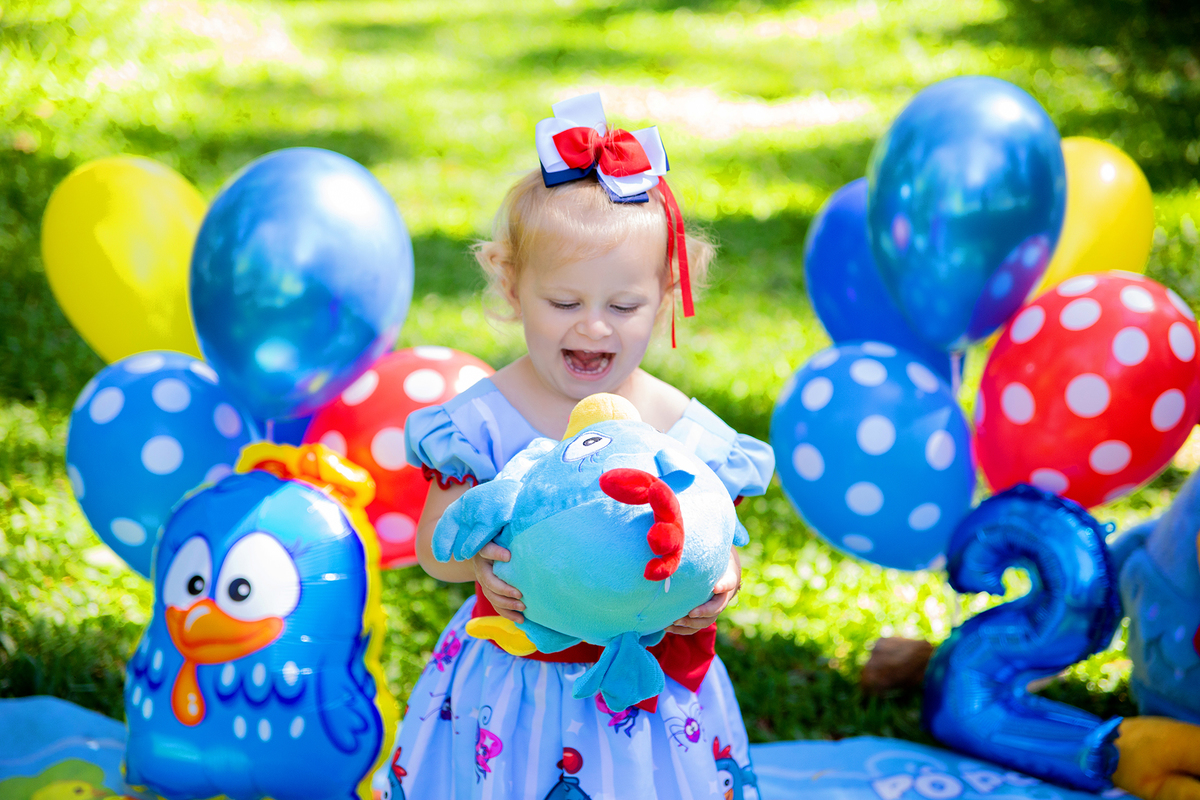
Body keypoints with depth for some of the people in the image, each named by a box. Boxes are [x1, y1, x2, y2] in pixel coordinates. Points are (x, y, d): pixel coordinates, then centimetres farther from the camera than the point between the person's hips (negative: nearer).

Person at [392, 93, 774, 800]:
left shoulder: (684, 431, -8)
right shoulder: (484, 423, -11)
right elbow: (435, 545, -7)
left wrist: (719, 584, -23)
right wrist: (478, 561, -28)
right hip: (515, 679, -1)